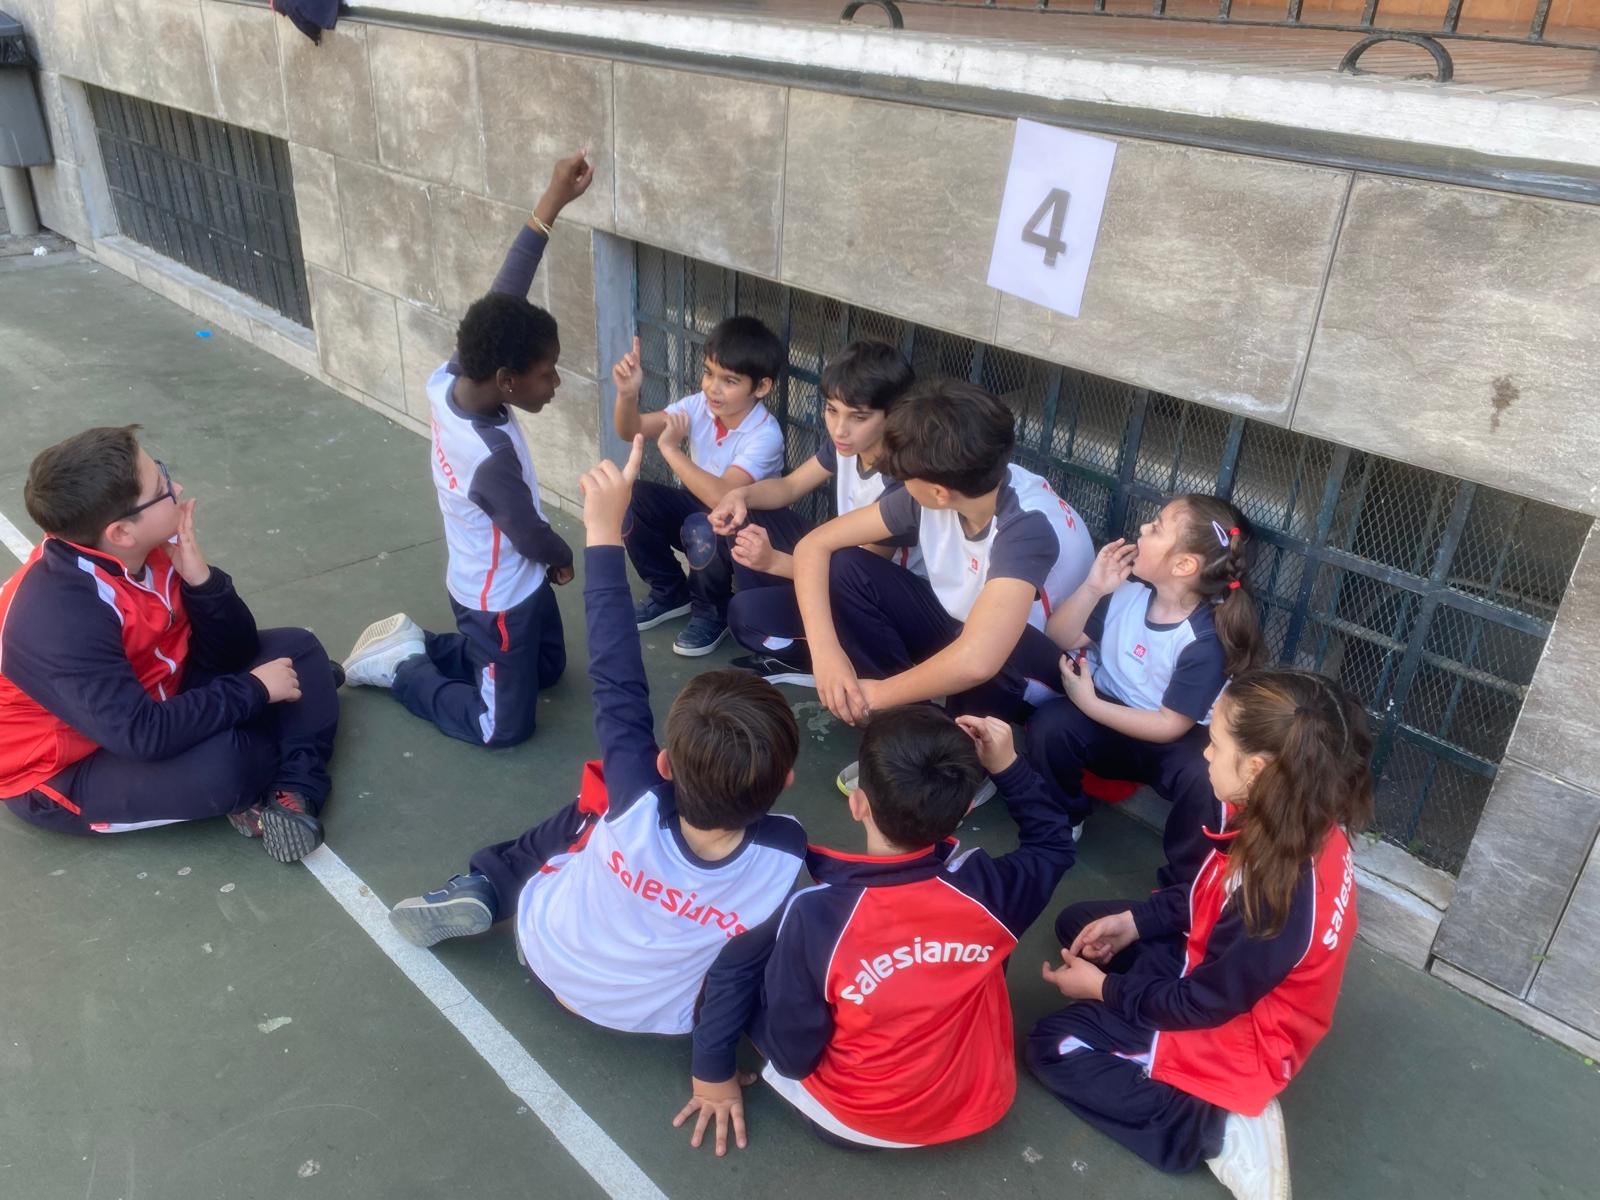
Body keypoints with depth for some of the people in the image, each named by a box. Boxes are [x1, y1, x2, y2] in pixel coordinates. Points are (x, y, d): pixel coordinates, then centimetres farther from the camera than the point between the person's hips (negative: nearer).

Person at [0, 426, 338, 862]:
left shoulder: (148, 549, -11)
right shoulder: (60, 615, -33)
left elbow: (232, 654, -6)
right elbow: (143, 736, -37)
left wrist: (201, 580, -24)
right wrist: (253, 690, -26)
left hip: (148, 702, 9)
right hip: (64, 772, -8)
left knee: (296, 651, 0)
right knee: (220, 760, -36)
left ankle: (294, 792, -18)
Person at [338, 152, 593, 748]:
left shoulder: (448, 379, -16)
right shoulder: (491, 457, -37)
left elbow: (503, 294, -11)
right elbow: (534, 539, -22)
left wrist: (551, 203, -12)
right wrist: (565, 559, 1)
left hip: (516, 584, 8)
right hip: (497, 602, -8)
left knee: (550, 668, 29)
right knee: (504, 727, 12)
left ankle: (417, 644, 30)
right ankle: (402, 669, 20)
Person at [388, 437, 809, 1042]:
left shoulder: (640, 807, -39)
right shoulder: (786, 856, -36)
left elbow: (617, 686, -33)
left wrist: (604, 532, -32)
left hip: (551, 960, -1)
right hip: (662, 1015, 2)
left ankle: (484, 888, 19)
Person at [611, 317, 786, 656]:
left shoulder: (765, 435, -28)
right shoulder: (699, 405, -11)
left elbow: (722, 497, -40)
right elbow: (630, 431, -12)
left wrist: (671, 449, -35)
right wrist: (628, 394, -34)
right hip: (699, 506, 6)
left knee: (703, 528, -38)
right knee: (634, 499, -18)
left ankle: (712, 612, -7)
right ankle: (670, 592, 4)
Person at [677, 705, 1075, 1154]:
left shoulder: (817, 915, -28)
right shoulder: (983, 889, -19)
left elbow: (792, 1054, -17)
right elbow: (1053, 841, 3)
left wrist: (714, 1072, 2)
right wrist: (1007, 765, -5)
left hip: (854, 1124, -3)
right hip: (979, 1108, 4)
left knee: (739, 949, 1)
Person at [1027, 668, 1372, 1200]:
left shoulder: (1277, 893, -38)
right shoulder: (1302, 824, -14)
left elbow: (1203, 1005, -23)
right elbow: (1206, 894, 4)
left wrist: (1102, 987, -11)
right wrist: (1130, 921, -3)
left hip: (1233, 1032, -8)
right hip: (1216, 968, 9)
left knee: (1052, 1046, -6)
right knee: (1077, 924, 13)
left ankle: (1214, 1127, -8)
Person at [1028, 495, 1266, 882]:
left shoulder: (1206, 641, -24)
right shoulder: (1128, 587, -13)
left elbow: (1169, 726, -20)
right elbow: (1061, 638, -4)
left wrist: (1089, 703, -20)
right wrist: (1092, 588, -20)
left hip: (1169, 743, -3)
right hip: (1108, 721, 4)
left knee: (1206, 779, -35)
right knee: (1049, 722, -26)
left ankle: (1183, 884, -7)